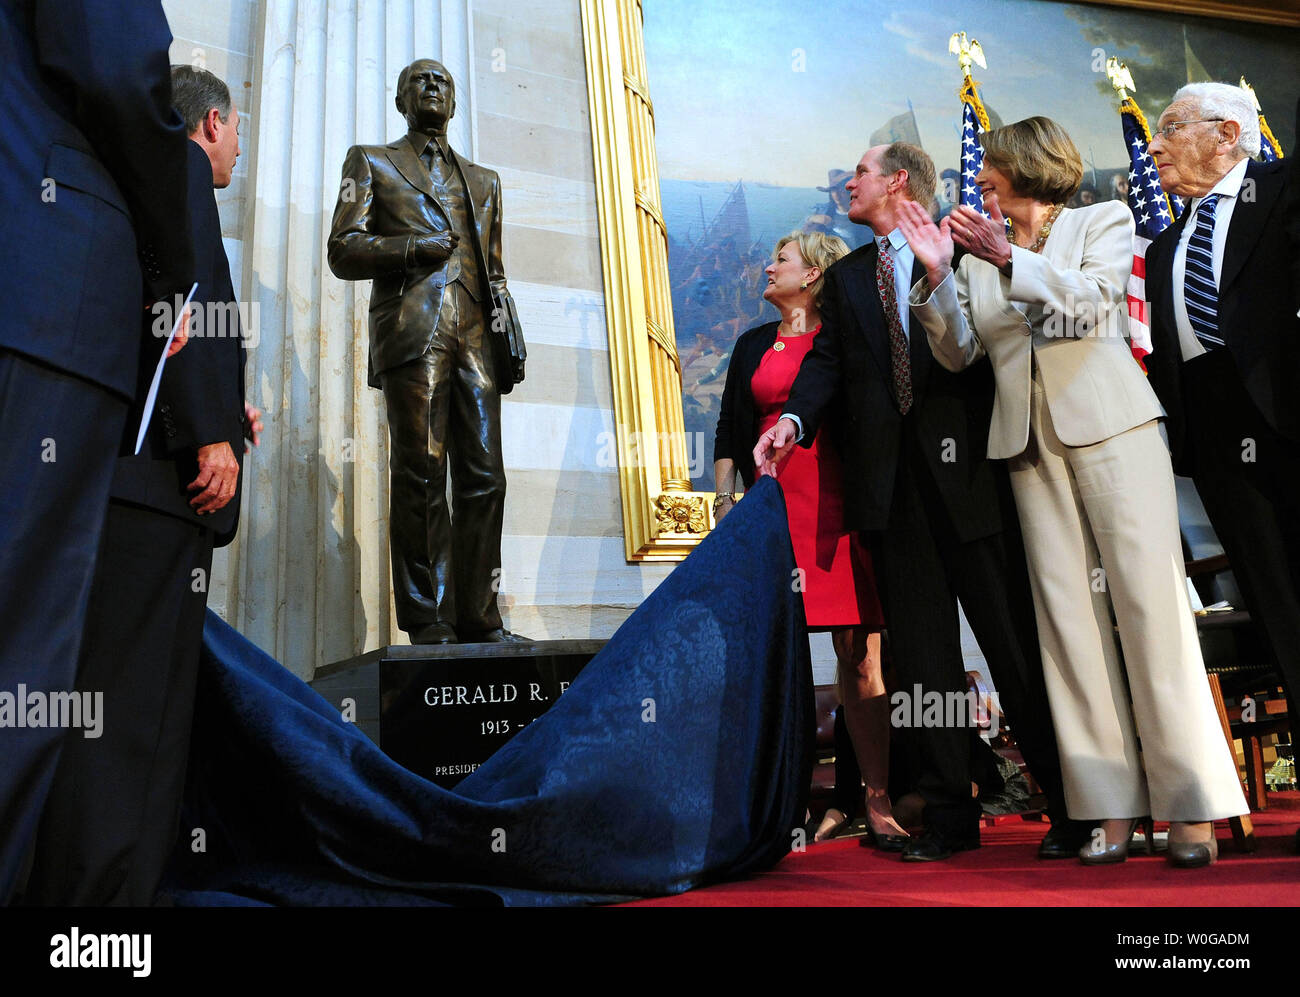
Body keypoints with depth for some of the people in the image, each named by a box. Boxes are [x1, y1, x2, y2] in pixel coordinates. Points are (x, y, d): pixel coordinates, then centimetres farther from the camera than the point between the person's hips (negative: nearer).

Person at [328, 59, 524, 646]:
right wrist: (416, 247, -7)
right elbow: (343, 251, 7)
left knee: (484, 477, -5)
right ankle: (428, 621, -7)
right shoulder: (371, 161, 20)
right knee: (421, 478, -10)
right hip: (412, 331, -3)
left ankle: (477, 617, -2)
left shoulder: (484, 180, 30)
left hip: (476, 337, 4)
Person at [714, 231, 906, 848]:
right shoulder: (754, 345, 20)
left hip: (840, 496, -3)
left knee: (858, 648, -6)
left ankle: (877, 803, -1)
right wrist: (724, 496, 7)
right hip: (772, 501, 4)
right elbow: (729, 427, 18)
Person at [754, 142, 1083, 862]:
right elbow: (828, 359, 9)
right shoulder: (847, 275, 20)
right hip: (891, 478, 4)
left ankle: (1068, 802, 14)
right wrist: (793, 420, -9)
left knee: (1014, 636, 0)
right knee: (920, 650, 5)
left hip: (968, 469, -4)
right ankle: (949, 813, 14)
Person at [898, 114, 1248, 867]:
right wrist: (937, 275, -3)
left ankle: (1191, 805, -2)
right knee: (1069, 613, -2)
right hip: (1031, 443, 3)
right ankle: (1112, 808, 2)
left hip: (1112, 425, -3)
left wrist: (1007, 257, -16)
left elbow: (1094, 302, -9)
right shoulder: (980, 252, 17)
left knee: (1150, 601, -8)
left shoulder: (1103, 221, 9)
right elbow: (958, 352, 9)